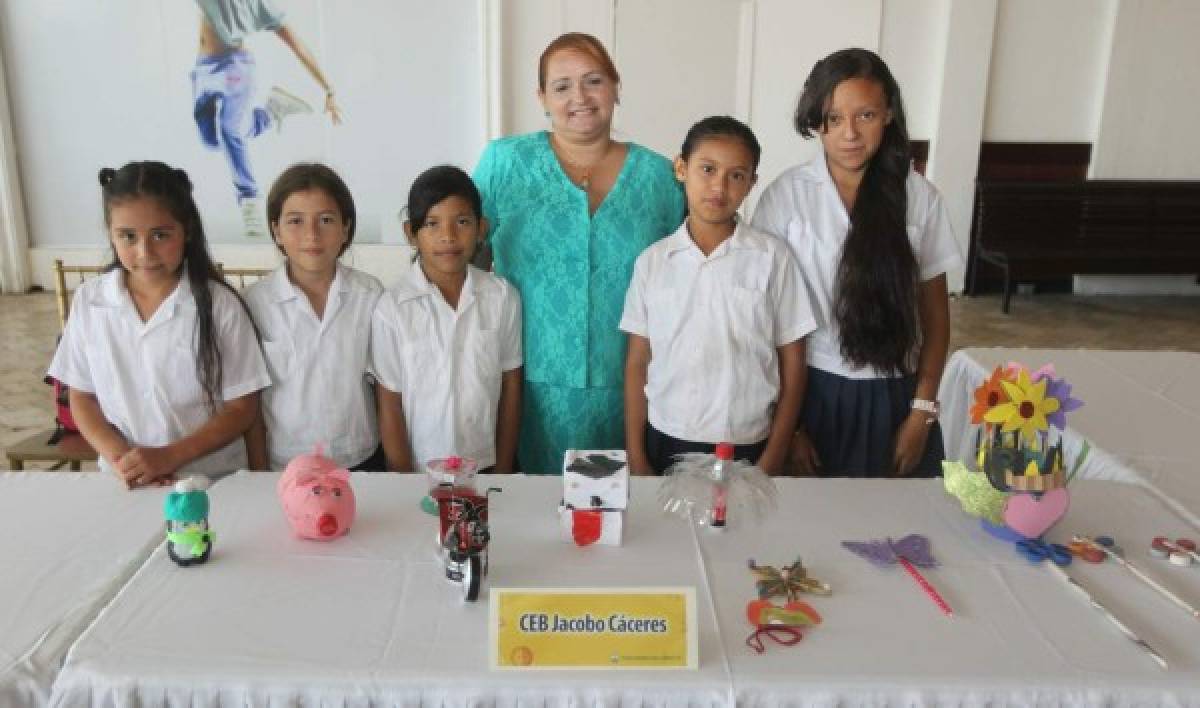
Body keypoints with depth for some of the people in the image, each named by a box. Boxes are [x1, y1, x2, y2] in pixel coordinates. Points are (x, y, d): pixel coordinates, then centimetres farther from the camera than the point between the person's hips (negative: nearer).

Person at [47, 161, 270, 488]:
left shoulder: (219, 304, -8)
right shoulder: (88, 300, 1)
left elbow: (242, 408, -3)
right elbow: (82, 397, 9)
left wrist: (169, 457, -12)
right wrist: (119, 457, -7)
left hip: (213, 479, -2)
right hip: (126, 481, 2)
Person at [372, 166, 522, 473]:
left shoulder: (503, 297, -9)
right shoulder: (391, 308, -14)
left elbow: (511, 389, -1)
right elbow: (390, 406, -7)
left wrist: (503, 470, 1)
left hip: (486, 463, 2)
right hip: (421, 471, -1)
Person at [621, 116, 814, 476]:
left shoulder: (773, 257, -5)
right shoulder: (652, 260, 0)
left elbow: (792, 363, 0)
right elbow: (637, 363, 4)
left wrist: (773, 458, -2)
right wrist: (636, 457, 1)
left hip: (746, 448, -1)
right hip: (666, 445, 2)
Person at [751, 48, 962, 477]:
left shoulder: (919, 197, -2)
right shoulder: (786, 196, -8)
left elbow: (935, 312, 5)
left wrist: (922, 412, 0)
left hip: (894, 398, 2)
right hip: (812, 393, -1)